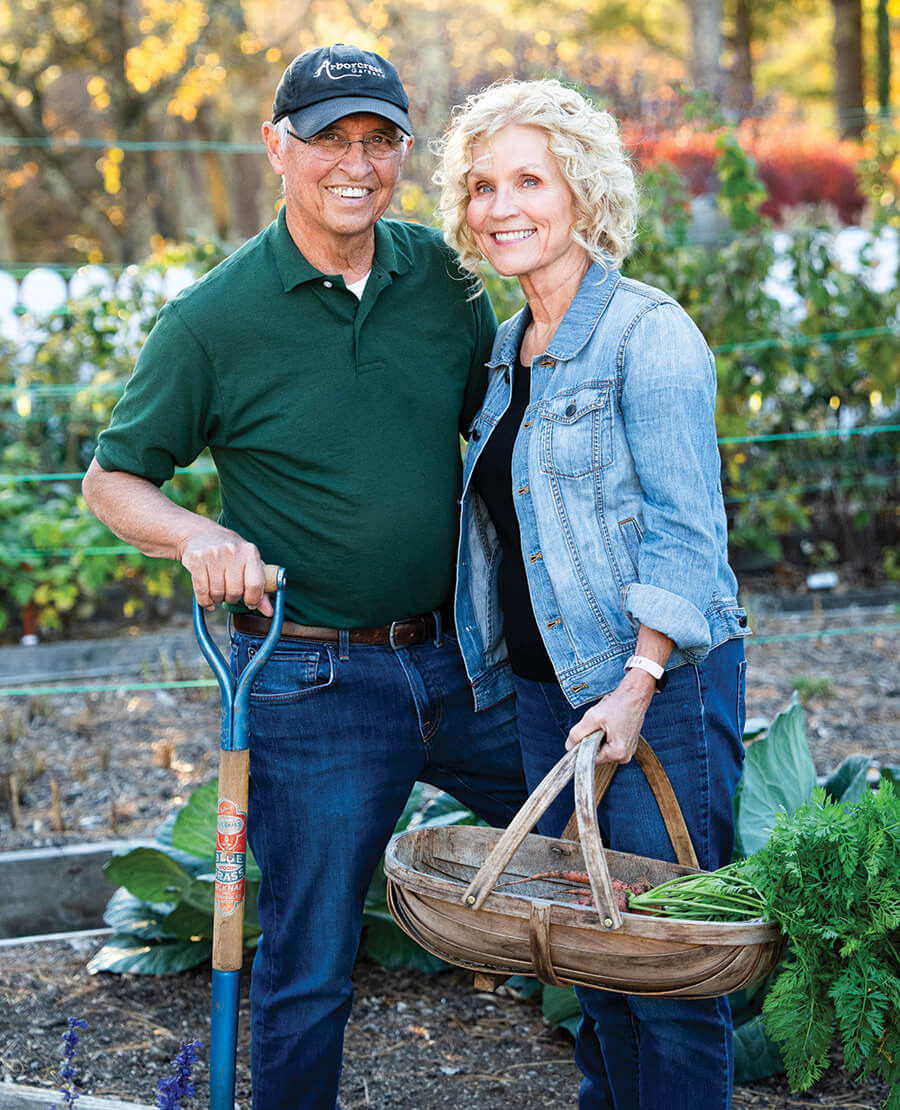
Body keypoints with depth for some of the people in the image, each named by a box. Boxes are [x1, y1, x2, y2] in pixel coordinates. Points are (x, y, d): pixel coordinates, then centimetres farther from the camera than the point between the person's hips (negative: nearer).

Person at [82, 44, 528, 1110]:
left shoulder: (439, 273, 2)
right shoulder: (211, 318, -9)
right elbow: (111, 481, -1)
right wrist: (200, 535, -21)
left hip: (460, 660, 5)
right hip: (311, 683, -4)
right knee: (307, 972, 4)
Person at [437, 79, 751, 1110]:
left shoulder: (648, 331, -10)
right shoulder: (507, 347, 13)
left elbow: (684, 527, -15)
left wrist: (637, 685, -21)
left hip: (659, 680, -7)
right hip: (544, 680, 8)